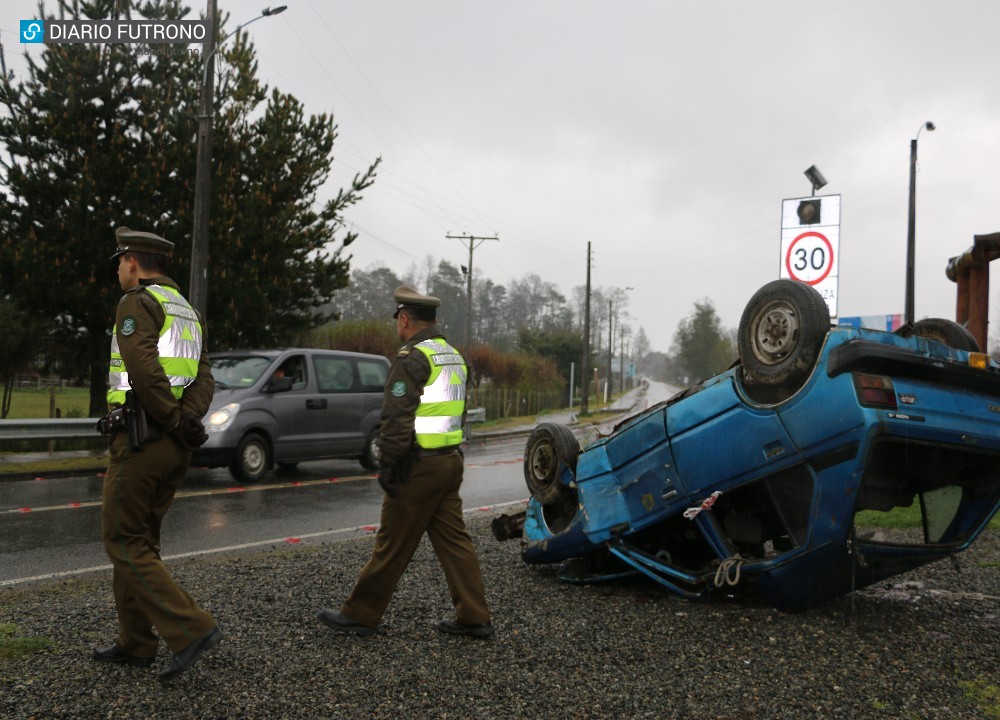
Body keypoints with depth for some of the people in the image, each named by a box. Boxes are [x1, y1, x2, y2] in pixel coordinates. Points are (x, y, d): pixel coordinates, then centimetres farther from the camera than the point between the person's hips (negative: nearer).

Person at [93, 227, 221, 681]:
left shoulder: (137, 302, -8)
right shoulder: (187, 311, 19)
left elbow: (143, 368, -24)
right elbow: (203, 381, 8)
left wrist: (175, 421, -14)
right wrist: (188, 419, -8)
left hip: (139, 439, -9)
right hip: (174, 447, 9)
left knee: (123, 542, -2)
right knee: (141, 540, 16)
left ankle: (190, 631, -10)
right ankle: (135, 644, 22)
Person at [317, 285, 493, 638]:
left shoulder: (411, 358, -14)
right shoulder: (454, 357, 15)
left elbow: (397, 420, -20)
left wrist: (387, 465, -13)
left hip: (418, 467, -9)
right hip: (451, 461, 9)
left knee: (392, 546, 1)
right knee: (454, 540, 11)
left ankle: (359, 615, 13)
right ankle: (474, 618, 13)